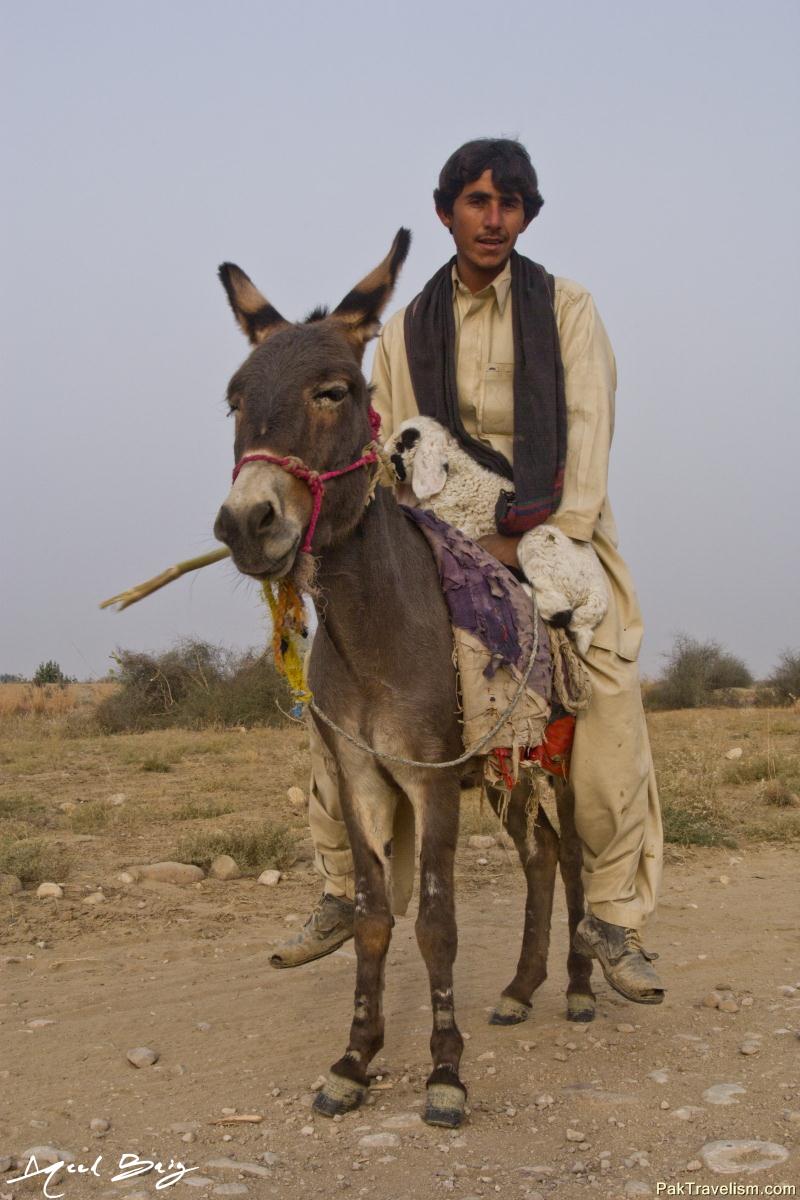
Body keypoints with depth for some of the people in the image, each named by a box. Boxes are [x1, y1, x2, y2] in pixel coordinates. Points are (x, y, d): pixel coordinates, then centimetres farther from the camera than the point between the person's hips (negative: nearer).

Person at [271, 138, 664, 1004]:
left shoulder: (566, 309, 4)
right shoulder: (405, 331, 9)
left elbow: (589, 429, -7)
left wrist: (553, 541, -21)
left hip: (555, 531, -2)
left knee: (611, 697, -21)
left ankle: (612, 915, -4)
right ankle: (343, 891, 4)